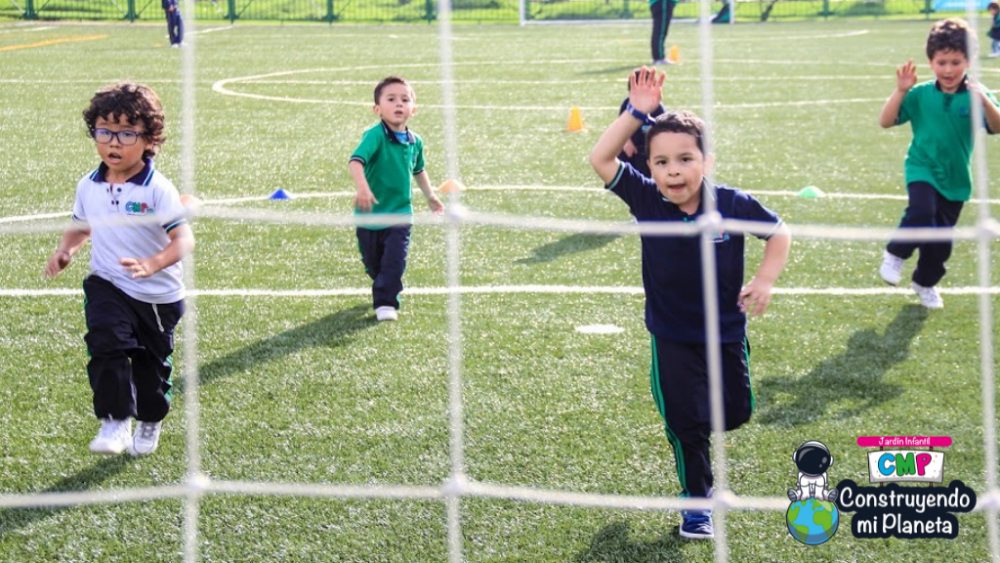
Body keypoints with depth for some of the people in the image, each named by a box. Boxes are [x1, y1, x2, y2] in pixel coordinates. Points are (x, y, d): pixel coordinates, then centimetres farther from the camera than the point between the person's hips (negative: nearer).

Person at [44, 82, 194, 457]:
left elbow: (183, 239, -24)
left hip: (157, 295, -2)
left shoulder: (157, 189, -18)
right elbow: (81, 227, 17)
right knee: (107, 344, -24)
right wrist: (65, 251, -3)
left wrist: (152, 264, -41)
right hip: (107, 286, 2)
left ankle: (149, 424, 39)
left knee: (151, 364, 14)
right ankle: (115, 422, -17)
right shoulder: (88, 187, -1)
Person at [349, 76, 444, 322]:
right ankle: (387, 290, 42)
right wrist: (362, 187, -52)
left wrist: (430, 196, 24)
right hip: (371, 214, -3)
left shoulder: (415, 142, 1)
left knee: (394, 261, -13)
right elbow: (356, 161, -36)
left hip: (400, 214, 3)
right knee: (373, 263, 14)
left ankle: (385, 302, -5)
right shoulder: (376, 135, -19)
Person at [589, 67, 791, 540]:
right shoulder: (646, 200, -17)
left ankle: (696, 428, 48)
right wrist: (636, 113, -32)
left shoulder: (733, 204, -18)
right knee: (685, 422, 2)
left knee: (735, 412, 13)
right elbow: (601, 160, -25)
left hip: (726, 331, 1)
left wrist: (765, 279, -13)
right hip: (672, 337, -1)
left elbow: (778, 231, -1)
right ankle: (697, 500, 22)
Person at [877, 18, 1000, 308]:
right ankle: (896, 254, -4)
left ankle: (925, 283, 39)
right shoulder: (920, 94, -7)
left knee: (942, 242, 11)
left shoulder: (975, 95, -8)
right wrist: (900, 91, -22)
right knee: (922, 211, -31)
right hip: (923, 170, -2)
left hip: (955, 178, 2)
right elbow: (885, 121, -8)